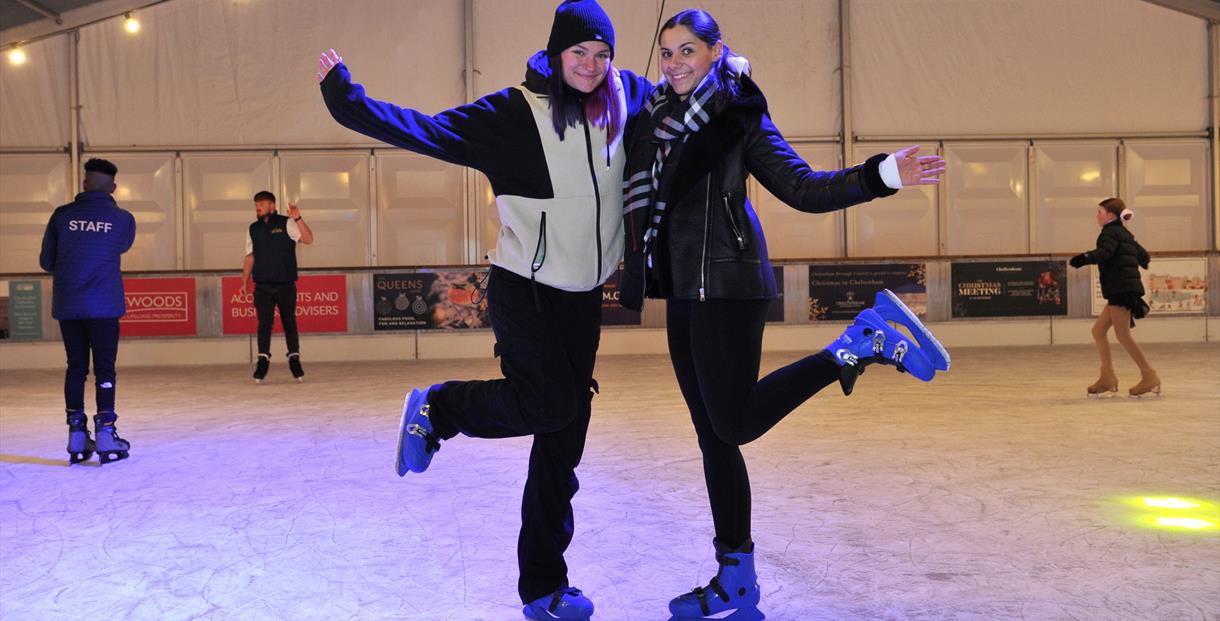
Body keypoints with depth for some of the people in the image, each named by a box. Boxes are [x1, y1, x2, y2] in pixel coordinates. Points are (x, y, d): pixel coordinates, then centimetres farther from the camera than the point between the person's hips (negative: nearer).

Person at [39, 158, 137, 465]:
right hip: (104, 305, -2)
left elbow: (46, 261, 7)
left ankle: (77, 435, 11)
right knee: (104, 368, 3)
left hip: (67, 305, 2)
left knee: (75, 366, 10)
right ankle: (105, 434, 0)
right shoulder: (123, 219, -2)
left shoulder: (62, 215, 2)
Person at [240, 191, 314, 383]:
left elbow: (308, 239, -13)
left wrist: (298, 219, -25)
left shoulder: (286, 223, -1)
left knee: (289, 323, 3)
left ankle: (295, 360, 12)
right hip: (262, 286, 2)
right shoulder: (253, 229, 11)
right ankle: (263, 361, 2)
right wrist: (245, 280, 10)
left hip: (286, 285, -2)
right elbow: (250, 256, 16)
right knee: (264, 324, -2)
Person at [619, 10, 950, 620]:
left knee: (734, 424, -11)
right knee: (713, 436, 7)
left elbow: (804, 189, -6)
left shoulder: (737, 115, -2)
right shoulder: (656, 120, 13)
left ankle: (862, 344, 2)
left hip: (725, 286, -6)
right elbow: (640, 199, 24)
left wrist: (882, 173, -17)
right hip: (684, 293, 6)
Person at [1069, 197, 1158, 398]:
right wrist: (1141, 262, 52)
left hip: (1121, 289, -10)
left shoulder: (1111, 232, -7)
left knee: (1123, 335, -9)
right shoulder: (1124, 233, 20)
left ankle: (1149, 376, -7)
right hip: (1121, 291, 10)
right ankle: (1107, 378, 9)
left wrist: (1085, 257, -42)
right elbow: (1143, 255, 30)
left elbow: (1104, 252, -27)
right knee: (1098, 330, 10)